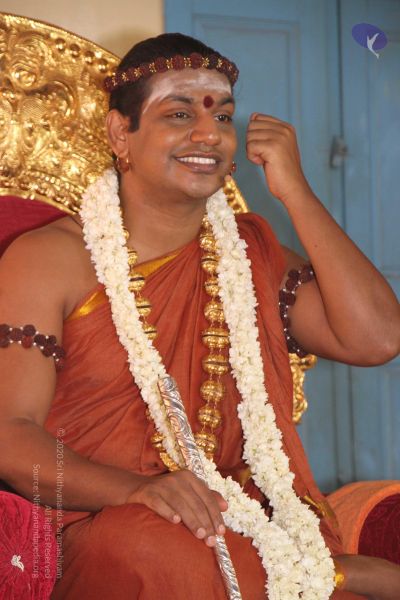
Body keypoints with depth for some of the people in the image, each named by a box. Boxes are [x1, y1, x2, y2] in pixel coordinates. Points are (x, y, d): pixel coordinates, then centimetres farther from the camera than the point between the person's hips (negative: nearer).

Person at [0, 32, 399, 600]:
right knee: (156, 548, -36)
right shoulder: (48, 259, 2)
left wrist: (294, 191, 3)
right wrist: (137, 490, -24)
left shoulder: (250, 249, 18)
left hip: (246, 525, 3)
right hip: (106, 527, -3)